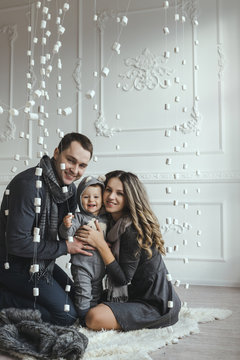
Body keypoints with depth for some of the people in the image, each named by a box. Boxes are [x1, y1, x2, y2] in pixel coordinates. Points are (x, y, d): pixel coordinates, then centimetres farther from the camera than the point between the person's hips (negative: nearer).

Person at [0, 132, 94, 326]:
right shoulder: (29, 184, -26)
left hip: (42, 260, 9)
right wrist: (64, 247, -20)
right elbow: (17, 243, -28)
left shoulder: (70, 188, 1)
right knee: (67, 315, -10)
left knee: (76, 299, 18)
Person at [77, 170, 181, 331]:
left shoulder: (133, 231, -23)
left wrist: (100, 244, -23)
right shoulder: (114, 222, 5)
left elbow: (122, 279, -20)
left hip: (157, 306, -9)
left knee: (94, 318, -24)